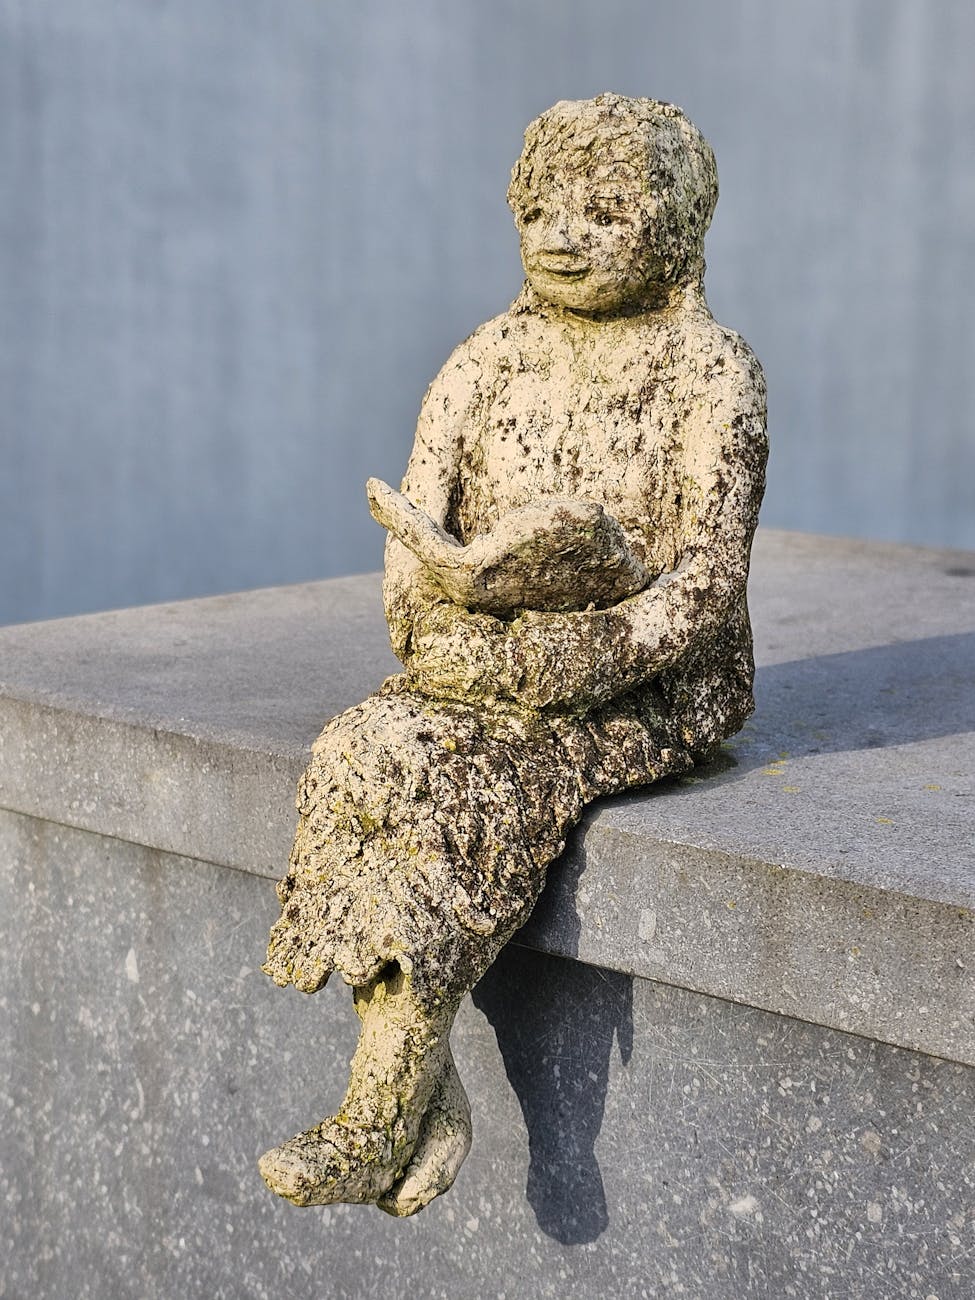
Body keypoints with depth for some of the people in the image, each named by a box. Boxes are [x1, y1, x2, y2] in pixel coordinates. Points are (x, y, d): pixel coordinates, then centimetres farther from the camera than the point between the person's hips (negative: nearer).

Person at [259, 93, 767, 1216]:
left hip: (655, 689, -5)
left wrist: (592, 654, -26)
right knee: (359, 756, -25)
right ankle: (427, 1104, -23)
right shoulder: (487, 363, 11)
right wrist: (434, 626, -15)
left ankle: (379, 1118, -21)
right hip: (487, 665, 5)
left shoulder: (710, 373, -3)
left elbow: (708, 580, -11)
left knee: (454, 787, -29)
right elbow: (413, 538, 6)